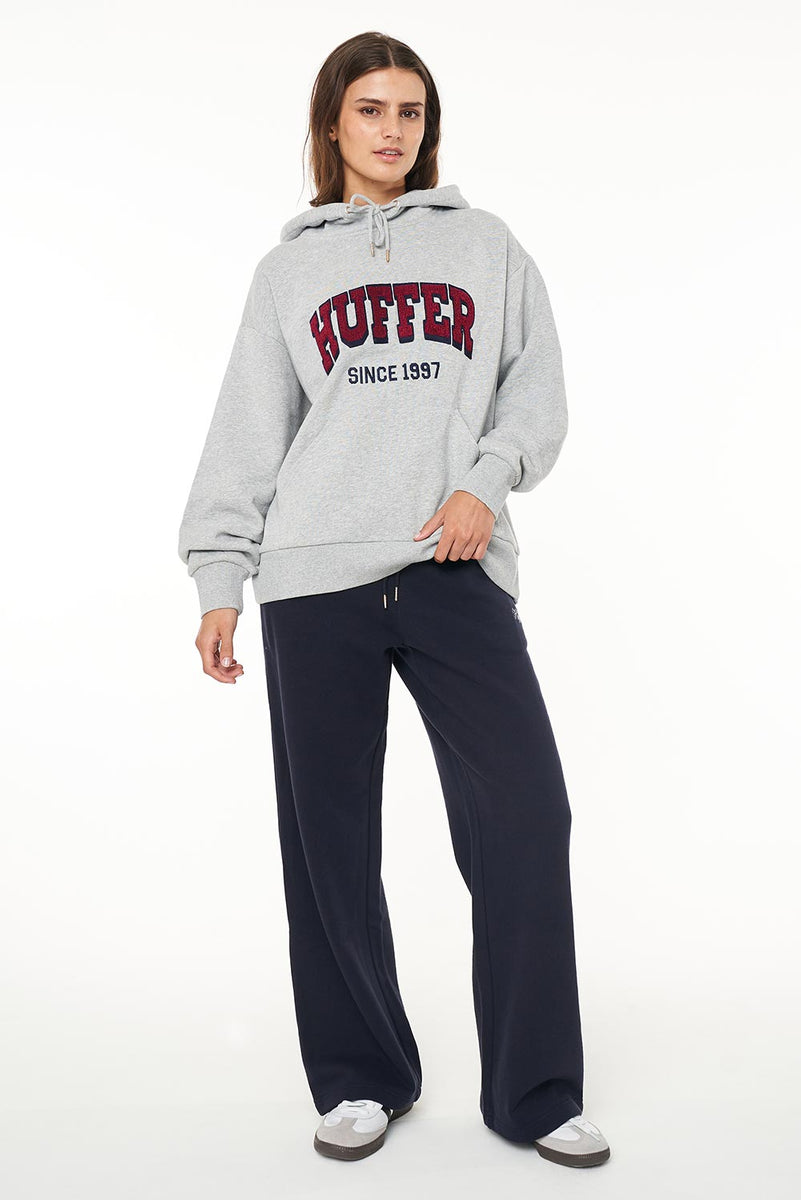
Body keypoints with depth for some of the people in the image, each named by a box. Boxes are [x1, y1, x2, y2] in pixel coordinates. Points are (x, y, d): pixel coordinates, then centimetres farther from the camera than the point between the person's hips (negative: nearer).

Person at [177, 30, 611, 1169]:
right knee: (332, 840, 4)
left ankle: (534, 1091, 9)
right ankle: (360, 1077, 21)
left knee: (525, 817, -7)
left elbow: (537, 387, 9)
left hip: (459, 570, 0)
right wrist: (220, 575, 4)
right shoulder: (290, 267, 16)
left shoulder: (485, 244, 16)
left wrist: (488, 480, -10)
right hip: (316, 581, 1)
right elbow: (248, 432, 12)